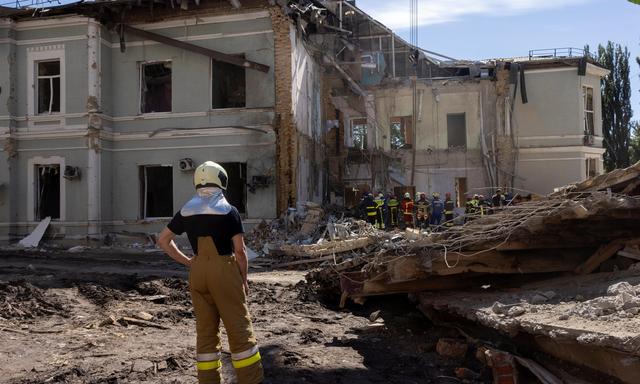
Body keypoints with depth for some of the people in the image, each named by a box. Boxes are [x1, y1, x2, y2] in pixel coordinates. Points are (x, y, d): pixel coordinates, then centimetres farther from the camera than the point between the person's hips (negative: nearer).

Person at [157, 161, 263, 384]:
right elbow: (239, 250, -8)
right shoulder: (229, 211, -7)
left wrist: (187, 262, 13)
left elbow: (163, 240, 14)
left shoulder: (186, 212, 6)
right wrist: (244, 279, 3)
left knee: (205, 330, 12)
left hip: (198, 272, 5)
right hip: (224, 270, -4)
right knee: (239, 328, 1)